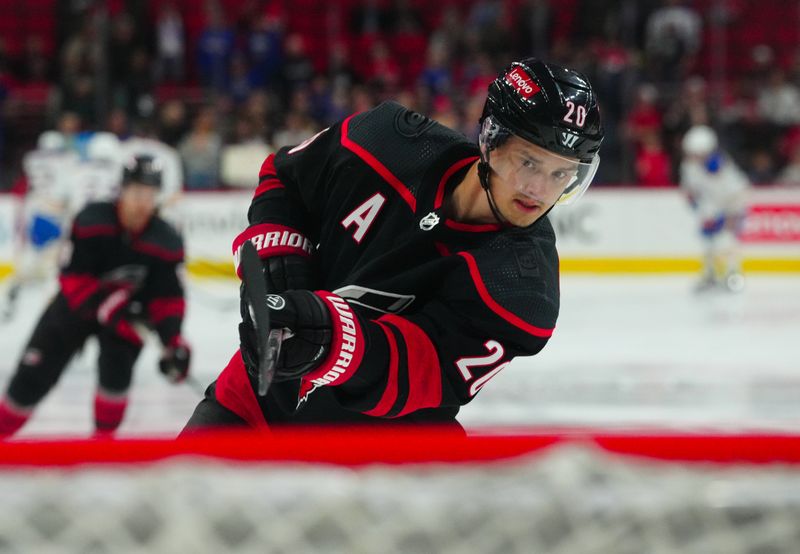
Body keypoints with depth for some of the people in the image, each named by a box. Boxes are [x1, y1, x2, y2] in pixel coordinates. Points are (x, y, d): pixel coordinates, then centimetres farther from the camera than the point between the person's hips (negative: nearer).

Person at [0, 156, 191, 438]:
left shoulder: (165, 242, -18)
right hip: (77, 305, -1)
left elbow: (167, 298, -13)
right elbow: (73, 278, -24)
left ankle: (104, 438, -5)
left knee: (117, 365, -24)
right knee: (33, 375, -2)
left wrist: (174, 342, -28)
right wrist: (106, 307, -37)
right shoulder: (92, 222, -25)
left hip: (128, 307, 1)